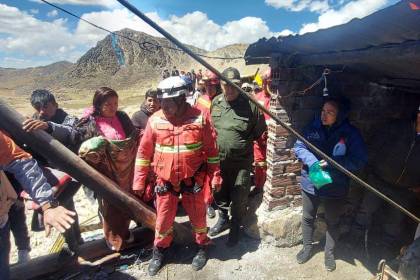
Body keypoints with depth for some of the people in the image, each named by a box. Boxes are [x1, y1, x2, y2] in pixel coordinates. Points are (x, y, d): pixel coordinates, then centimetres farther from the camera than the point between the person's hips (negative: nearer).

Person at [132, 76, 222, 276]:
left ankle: (202, 247, 43)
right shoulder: (155, 120, -8)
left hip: (193, 180, -1)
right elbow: (144, 152, 0)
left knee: (197, 217, 16)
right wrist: (139, 182, 1)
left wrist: (215, 176, -4)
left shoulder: (199, 118, -11)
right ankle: (159, 251, 41)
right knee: (163, 219, 15)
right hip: (166, 181, 1)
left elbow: (211, 150, -3)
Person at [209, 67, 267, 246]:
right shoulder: (215, 102, 0)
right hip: (217, 159, 4)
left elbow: (259, 131, -1)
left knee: (239, 198, 10)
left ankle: (235, 227, 34)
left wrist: (243, 142, -1)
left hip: (241, 162, -3)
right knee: (219, 193, 20)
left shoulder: (251, 105, -14)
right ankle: (223, 218, 46)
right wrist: (219, 141, 5)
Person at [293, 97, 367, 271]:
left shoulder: (351, 134, -13)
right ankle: (307, 247, 43)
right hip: (310, 183, 2)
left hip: (335, 188, -1)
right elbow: (298, 147, -6)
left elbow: (359, 161, -15)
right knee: (308, 218, 18)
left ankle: (329, 252, 43)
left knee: (332, 222, 19)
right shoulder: (313, 128, -8)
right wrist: (313, 162, -23)